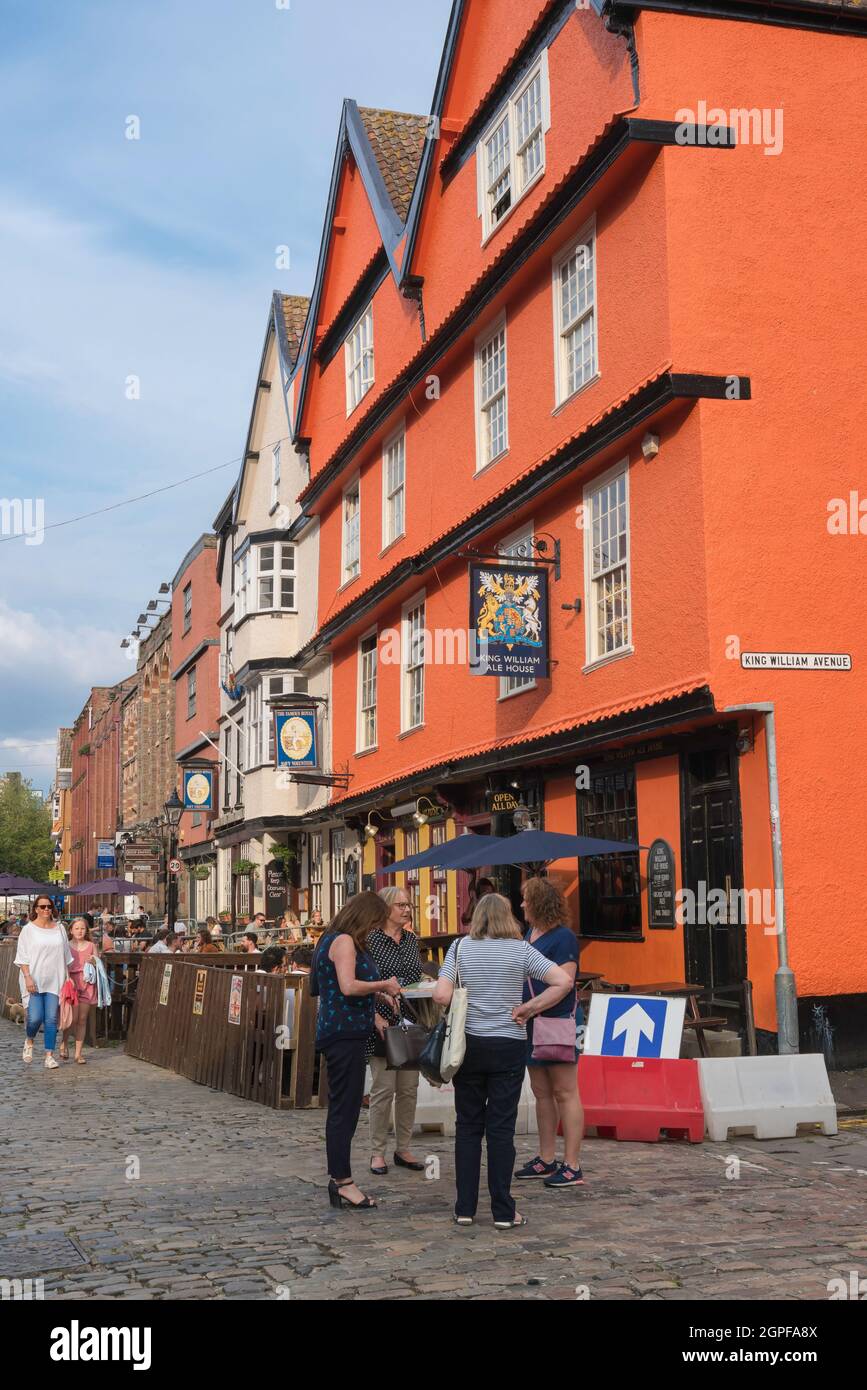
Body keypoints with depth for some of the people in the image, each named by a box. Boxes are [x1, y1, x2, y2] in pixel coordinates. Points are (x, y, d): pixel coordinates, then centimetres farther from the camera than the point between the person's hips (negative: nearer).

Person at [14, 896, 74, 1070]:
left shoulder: (59, 928, 10)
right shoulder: (29, 930, -1)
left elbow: (66, 956, 15)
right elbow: (22, 956, -4)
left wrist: (67, 976, 10)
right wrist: (27, 977, -14)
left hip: (54, 981, 3)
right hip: (34, 981, -3)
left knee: (51, 1019, 0)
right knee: (35, 1018, -11)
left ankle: (49, 1055, 5)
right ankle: (29, 1041, 20)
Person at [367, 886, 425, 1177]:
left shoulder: (412, 939, 12)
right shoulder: (370, 940, -8)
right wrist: (376, 1016, -19)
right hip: (383, 1023, -6)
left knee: (409, 1089, 9)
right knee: (383, 1089, -4)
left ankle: (404, 1149, 19)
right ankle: (377, 1153, 7)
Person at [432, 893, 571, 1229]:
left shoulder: (460, 947, -1)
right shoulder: (520, 950, -3)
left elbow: (441, 996, -10)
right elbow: (563, 982, -10)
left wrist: (463, 1006, 10)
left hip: (468, 1046, 1)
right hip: (508, 1047, -1)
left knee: (468, 1126, 10)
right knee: (501, 1128, 3)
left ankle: (465, 1209, 13)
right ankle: (503, 1212, 7)